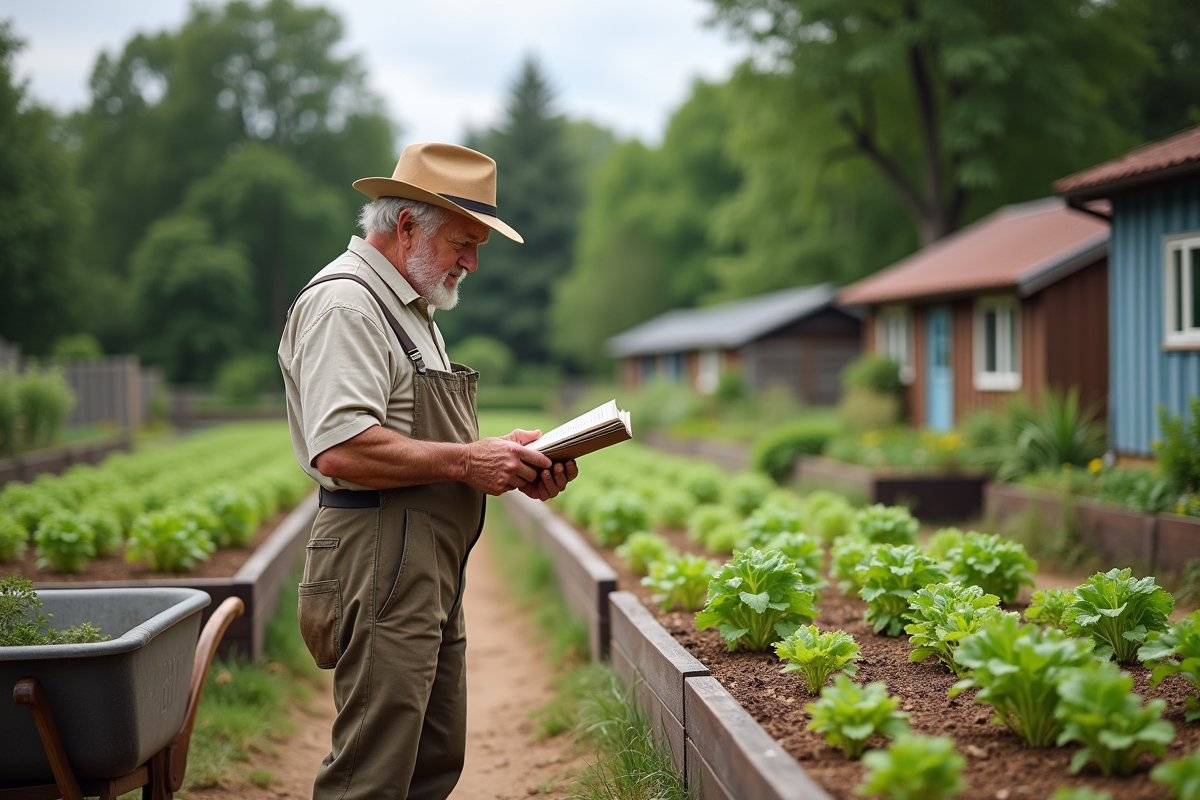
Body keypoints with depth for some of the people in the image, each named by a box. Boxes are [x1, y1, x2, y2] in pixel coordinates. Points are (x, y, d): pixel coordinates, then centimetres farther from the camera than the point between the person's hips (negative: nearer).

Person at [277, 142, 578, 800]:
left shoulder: (409, 307, 22)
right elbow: (340, 448, -25)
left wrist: (503, 460, 10)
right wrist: (466, 462, -18)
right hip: (380, 566, -11)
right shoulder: (343, 303, -13)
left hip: (431, 572, 11)